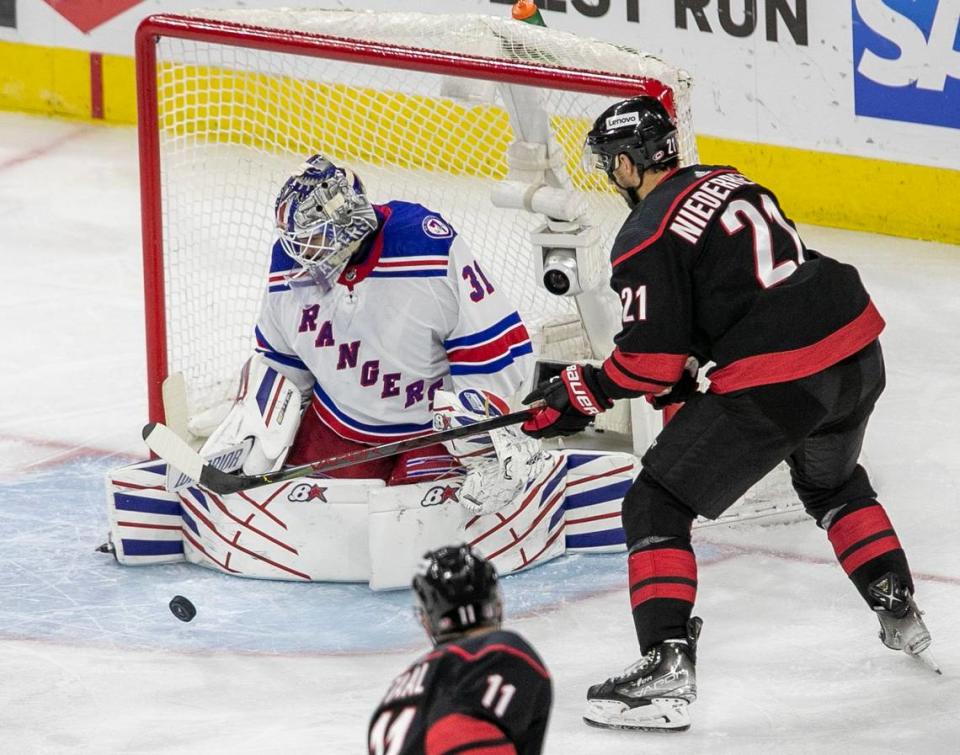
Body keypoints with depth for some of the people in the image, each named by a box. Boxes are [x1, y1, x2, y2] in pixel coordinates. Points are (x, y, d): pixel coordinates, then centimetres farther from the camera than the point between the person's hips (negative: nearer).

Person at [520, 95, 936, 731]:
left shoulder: (646, 239, -6)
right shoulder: (729, 182, 18)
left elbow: (652, 359, -9)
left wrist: (582, 393, 8)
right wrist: (679, 375, 28)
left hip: (776, 382, -8)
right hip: (859, 353, 8)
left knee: (657, 505, 2)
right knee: (831, 481, 38)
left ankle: (668, 665, -10)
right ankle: (899, 611, 42)